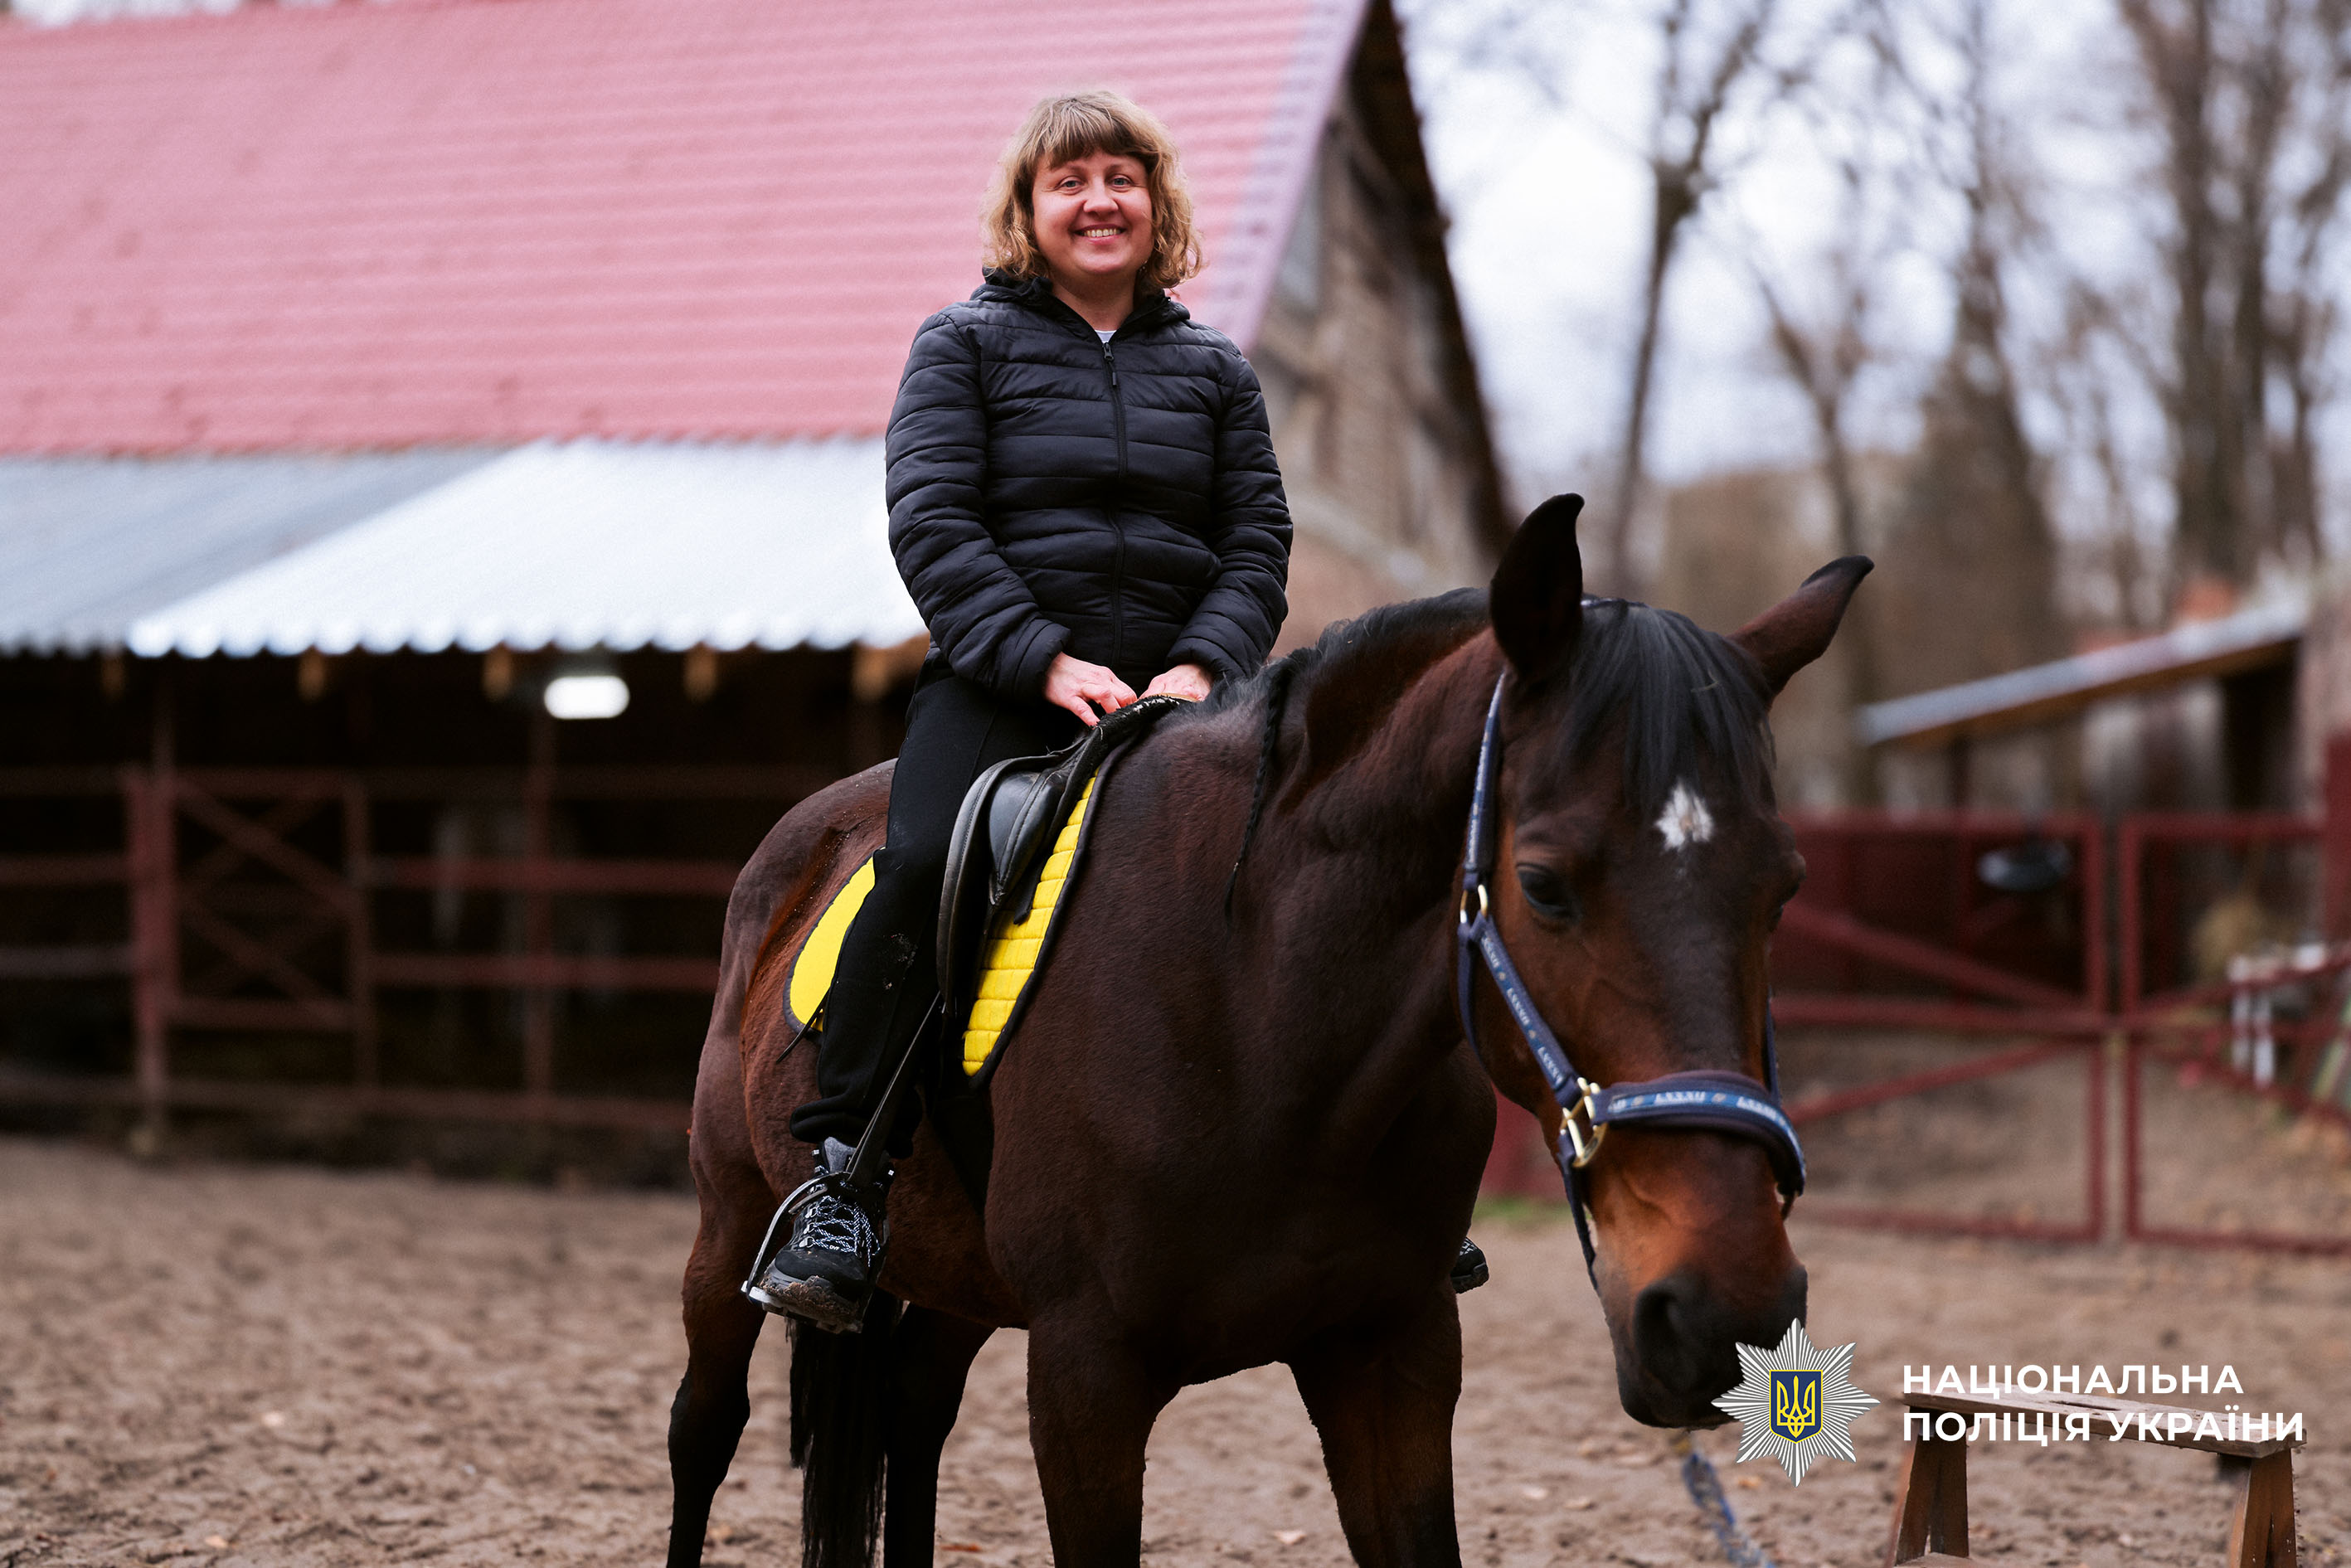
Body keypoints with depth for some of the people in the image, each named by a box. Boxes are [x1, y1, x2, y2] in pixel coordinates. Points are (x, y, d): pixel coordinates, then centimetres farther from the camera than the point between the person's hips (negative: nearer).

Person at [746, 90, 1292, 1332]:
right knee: (925, 867, -30)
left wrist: (1204, 666, -8)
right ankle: (842, 1180, -19)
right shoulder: (965, 344, 8)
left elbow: (1257, 544, 13)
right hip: (997, 682, -3)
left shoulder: (1215, 373, 18)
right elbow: (933, 524, -3)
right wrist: (1046, 661, -16)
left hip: (1170, 690, 3)